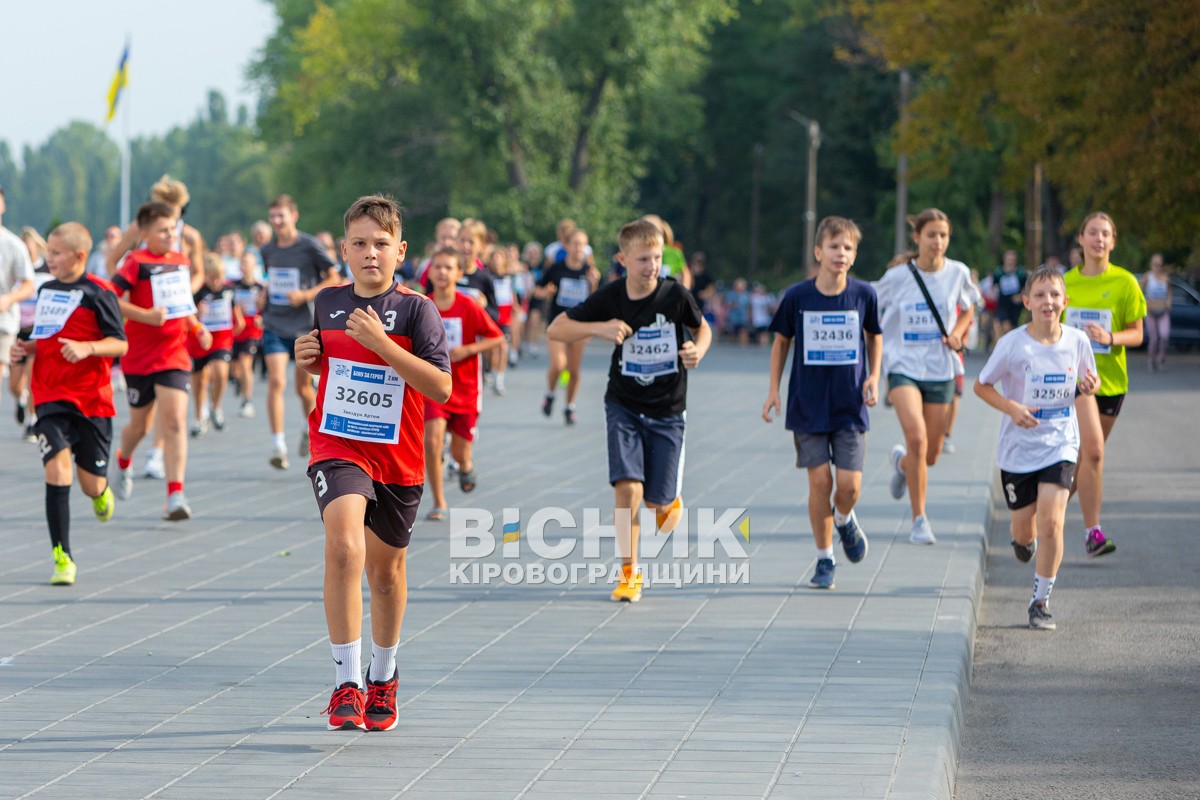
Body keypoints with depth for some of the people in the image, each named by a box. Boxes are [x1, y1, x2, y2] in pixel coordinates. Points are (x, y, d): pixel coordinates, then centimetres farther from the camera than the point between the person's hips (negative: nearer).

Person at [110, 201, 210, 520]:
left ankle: (175, 495, -16)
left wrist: (197, 327, 8)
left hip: (174, 356, 3)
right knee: (140, 425, 13)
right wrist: (145, 315, -28)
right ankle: (123, 463, 47)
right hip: (139, 358, -3)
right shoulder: (137, 262, -9)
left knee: (175, 422, -12)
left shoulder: (181, 261, 8)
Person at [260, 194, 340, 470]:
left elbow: (334, 279, -4)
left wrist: (306, 295, -16)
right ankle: (277, 444, -16)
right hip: (274, 325, 2)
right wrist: (264, 296, 3)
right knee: (276, 381, -15)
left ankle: (311, 429, 39)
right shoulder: (268, 250, 7)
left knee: (303, 387, 10)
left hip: (304, 325, -2)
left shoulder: (310, 246, -7)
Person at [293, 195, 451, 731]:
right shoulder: (328, 303, 4)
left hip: (397, 457, 0)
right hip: (337, 446, 0)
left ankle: (383, 678, 39)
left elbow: (441, 387, -18)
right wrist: (307, 361, -1)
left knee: (386, 570, 15)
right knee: (344, 546, -25)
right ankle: (347, 683, -24)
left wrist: (381, 342, -24)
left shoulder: (416, 309, -8)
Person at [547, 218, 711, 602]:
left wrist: (698, 350, -16)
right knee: (628, 488, -16)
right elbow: (555, 330, -5)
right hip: (624, 407, 0)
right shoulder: (610, 297, -11)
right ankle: (629, 572, -2)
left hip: (667, 411, 0)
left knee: (658, 500, 2)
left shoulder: (675, 294, -12)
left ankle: (670, 501, 41)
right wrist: (598, 328, -22)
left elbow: (702, 328, 7)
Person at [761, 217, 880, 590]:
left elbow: (874, 336, 13)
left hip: (850, 408, 0)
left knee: (849, 485, -6)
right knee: (819, 482, -3)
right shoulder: (797, 297, -6)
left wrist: (873, 377, 1)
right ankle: (824, 559, 12)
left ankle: (844, 521, 29)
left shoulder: (864, 294, -4)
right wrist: (774, 389, 4)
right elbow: (782, 341, 9)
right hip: (808, 406, 0)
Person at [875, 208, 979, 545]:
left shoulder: (958, 273, -1)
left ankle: (901, 462, 45)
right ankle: (919, 520, -12)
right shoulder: (897, 277, -7)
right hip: (904, 366, -3)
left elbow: (968, 309, 17)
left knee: (930, 454, 6)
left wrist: (958, 333, -3)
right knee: (916, 437, -23)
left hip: (941, 369, 3)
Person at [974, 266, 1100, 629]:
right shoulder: (1012, 344, -12)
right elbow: (981, 385, -3)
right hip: (1018, 447, 0)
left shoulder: (1077, 341, -5)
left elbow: (1086, 383, 12)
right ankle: (1023, 539, 51)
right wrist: (1011, 408, -19)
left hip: (1060, 445, 0)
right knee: (1025, 527, 11)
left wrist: (1089, 386, -13)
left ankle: (1041, 602, -1)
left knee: (1051, 522, -14)